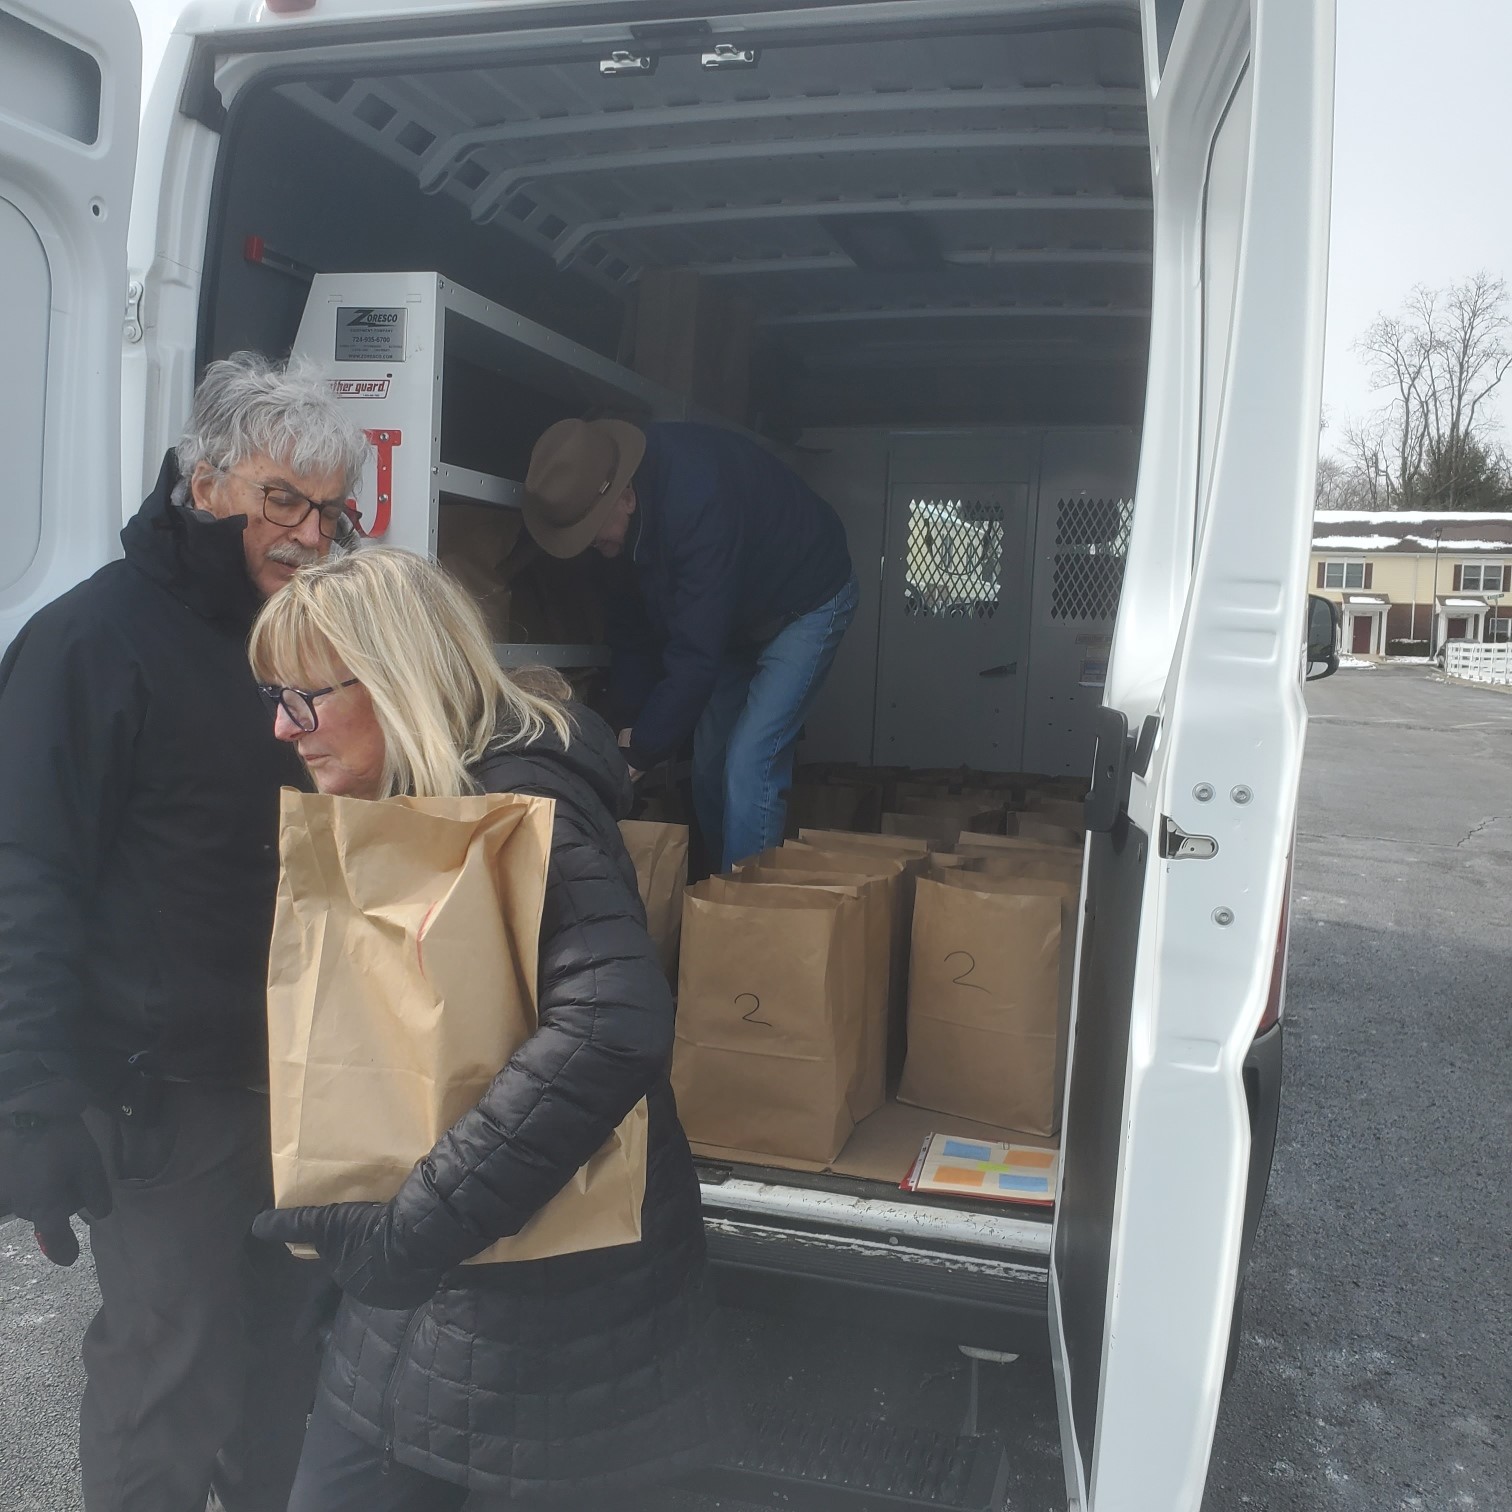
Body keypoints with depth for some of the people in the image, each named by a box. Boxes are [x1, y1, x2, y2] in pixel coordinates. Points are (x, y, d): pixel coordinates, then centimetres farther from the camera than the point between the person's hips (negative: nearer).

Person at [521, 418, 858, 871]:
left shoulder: (698, 497, -40)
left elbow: (694, 652, -38)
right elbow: (631, 619, -4)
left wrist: (637, 754, -32)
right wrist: (630, 724, -7)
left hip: (807, 602, -8)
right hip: (735, 613, 8)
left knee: (749, 763, -17)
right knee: (708, 762, 8)